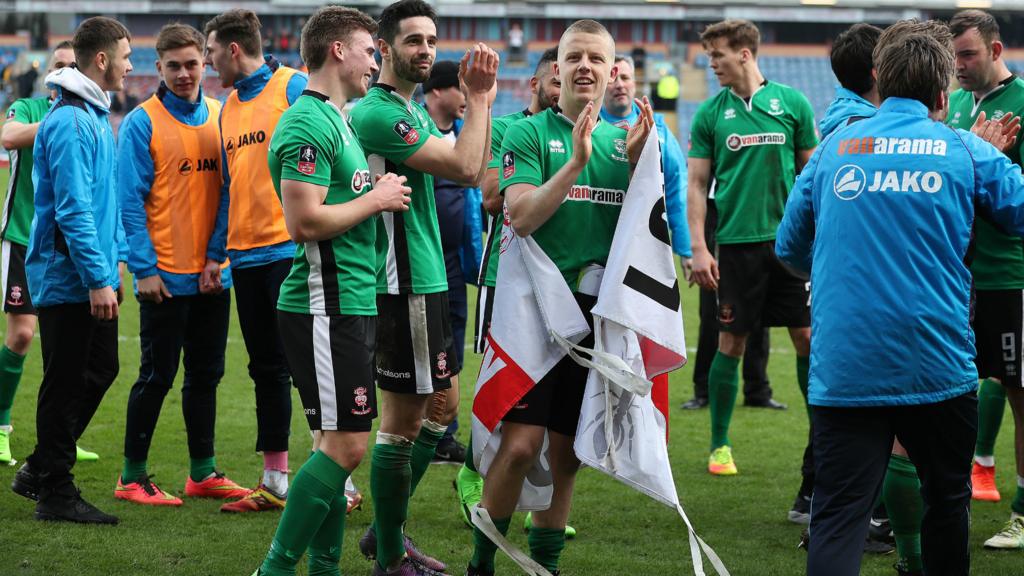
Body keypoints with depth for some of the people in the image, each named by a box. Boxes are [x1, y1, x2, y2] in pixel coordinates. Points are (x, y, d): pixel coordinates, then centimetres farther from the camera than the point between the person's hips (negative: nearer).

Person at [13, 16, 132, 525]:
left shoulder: (95, 116, 14)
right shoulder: (70, 123, -18)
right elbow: (73, 210, -22)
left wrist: (113, 263, 19)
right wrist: (98, 279, -22)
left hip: (92, 279, 10)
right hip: (68, 280, -10)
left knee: (99, 370, 15)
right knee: (66, 384, -2)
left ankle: (43, 467, 26)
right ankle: (56, 494, 6)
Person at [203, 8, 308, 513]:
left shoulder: (294, 88, -7)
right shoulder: (227, 106, 16)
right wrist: (216, 252, 17)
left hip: (291, 249, -8)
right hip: (246, 255, 8)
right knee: (267, 369, 12)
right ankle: (275, 481, 19)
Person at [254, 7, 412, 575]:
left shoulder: (336, 121, 16)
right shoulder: (308, 124, -15)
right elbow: (305, 221, -22)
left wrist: (378, 191, 9)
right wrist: (376, 199, -12)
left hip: (350, 303, 10)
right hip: (327, 308, -10)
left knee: (338, 443, 12)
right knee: (345, 444, -9)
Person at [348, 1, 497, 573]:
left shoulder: (414, 111, 16)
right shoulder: (378, 113, -17)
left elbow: (475, 176, 15)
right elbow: (465, 166, -22)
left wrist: (481, 102, 7)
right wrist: (478, 100, -11)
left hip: (426, 280, 10)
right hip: (403, 285, -10)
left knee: (443, 405, 17)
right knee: (404, 419, -4)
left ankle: (388, 530, 26)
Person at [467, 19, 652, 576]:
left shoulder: (622, 139, 12)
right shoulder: (528, 133, -1)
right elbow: (521, 216, -13)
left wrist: (638, 161, -5)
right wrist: (577, 160, -21)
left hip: (596, 313, 5)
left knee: (567, 453, 10)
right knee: (520, 443, -12)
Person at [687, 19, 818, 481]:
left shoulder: (791, 103, 3)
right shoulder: (710, 114, 4)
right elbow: (697, 184, 4)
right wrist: (697, 247, -5)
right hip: (736, 242, 0)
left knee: (807, 338, 1)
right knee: (731, 343, 2)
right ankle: (720, 444, 13)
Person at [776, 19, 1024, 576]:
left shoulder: (834, 148, 8)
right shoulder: (966, 152, 1)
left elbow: (790, 246, 15)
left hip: (844, 369, 1)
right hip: (937, 369, -1)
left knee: (838, 517, -4)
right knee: (947, 500, 19)